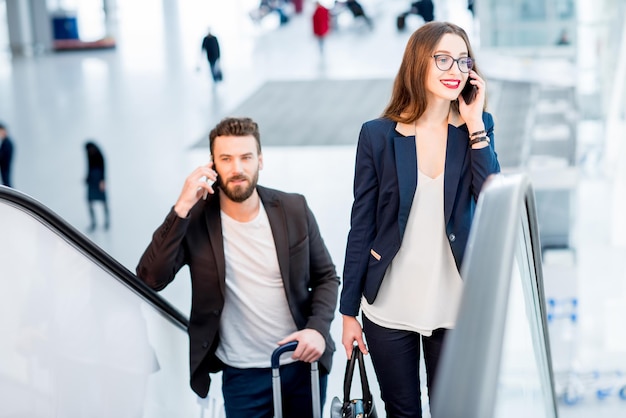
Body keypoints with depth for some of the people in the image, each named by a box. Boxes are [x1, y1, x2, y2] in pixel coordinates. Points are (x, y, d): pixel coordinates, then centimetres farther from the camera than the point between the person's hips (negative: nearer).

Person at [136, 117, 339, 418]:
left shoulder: (294, 209, -5)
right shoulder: (195, 220, -9)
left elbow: (326, 277, 4)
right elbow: (150, 279, -19)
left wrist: (318, 329, -13)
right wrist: (181, 210, -25)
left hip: (304, 364, 2)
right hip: (242, 374, -2)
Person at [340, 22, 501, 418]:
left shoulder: (477, 129, 1)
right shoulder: (378, 134, -5)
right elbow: (362, 226, -1)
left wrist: (476, 128, -14)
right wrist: (349, 311, 0)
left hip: (455, 309, 1)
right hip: (389, 310, -1)